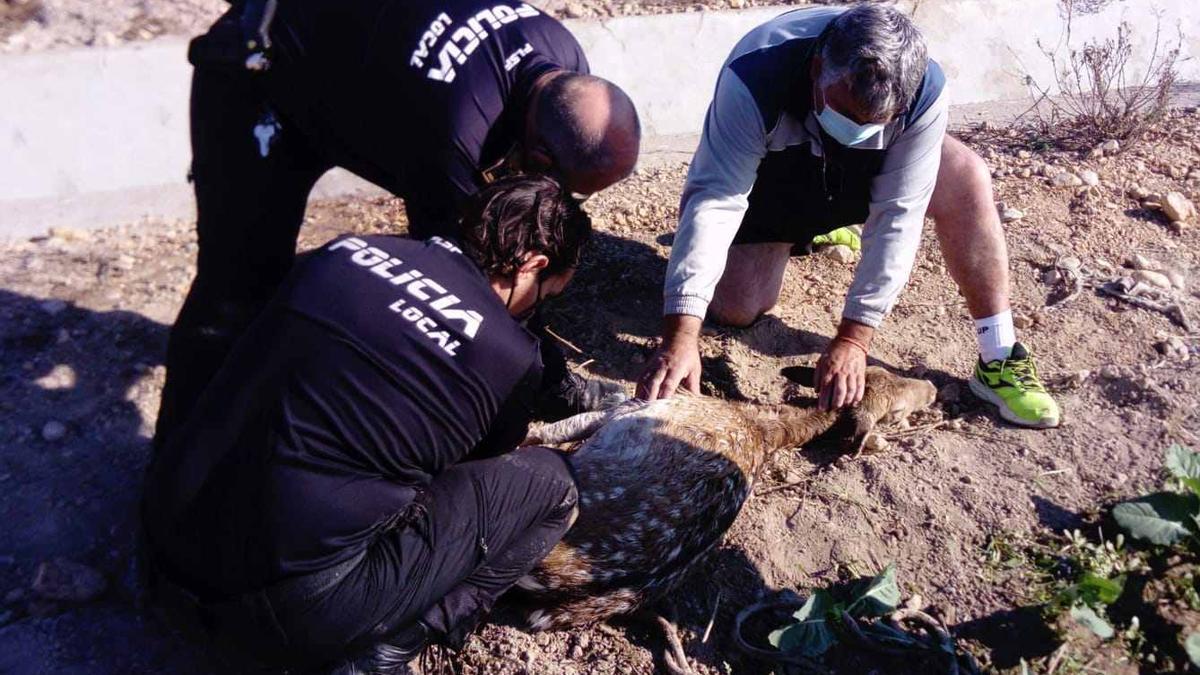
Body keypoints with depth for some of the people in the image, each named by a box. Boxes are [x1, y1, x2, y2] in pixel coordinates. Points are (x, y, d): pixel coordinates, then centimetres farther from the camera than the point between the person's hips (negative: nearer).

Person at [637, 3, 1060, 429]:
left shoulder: (924, 92, -34)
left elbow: (898, 214, -32)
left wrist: (854, 338, -37)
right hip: (768, 174, 0)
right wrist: (681, 337, -52)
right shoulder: (753, 78, -41)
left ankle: (998, 360, -15)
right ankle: (801, 231, 21)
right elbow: (713, 201, -45)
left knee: (967, 178, -26)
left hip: (863, 171, 1)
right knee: (737, 310, -11)